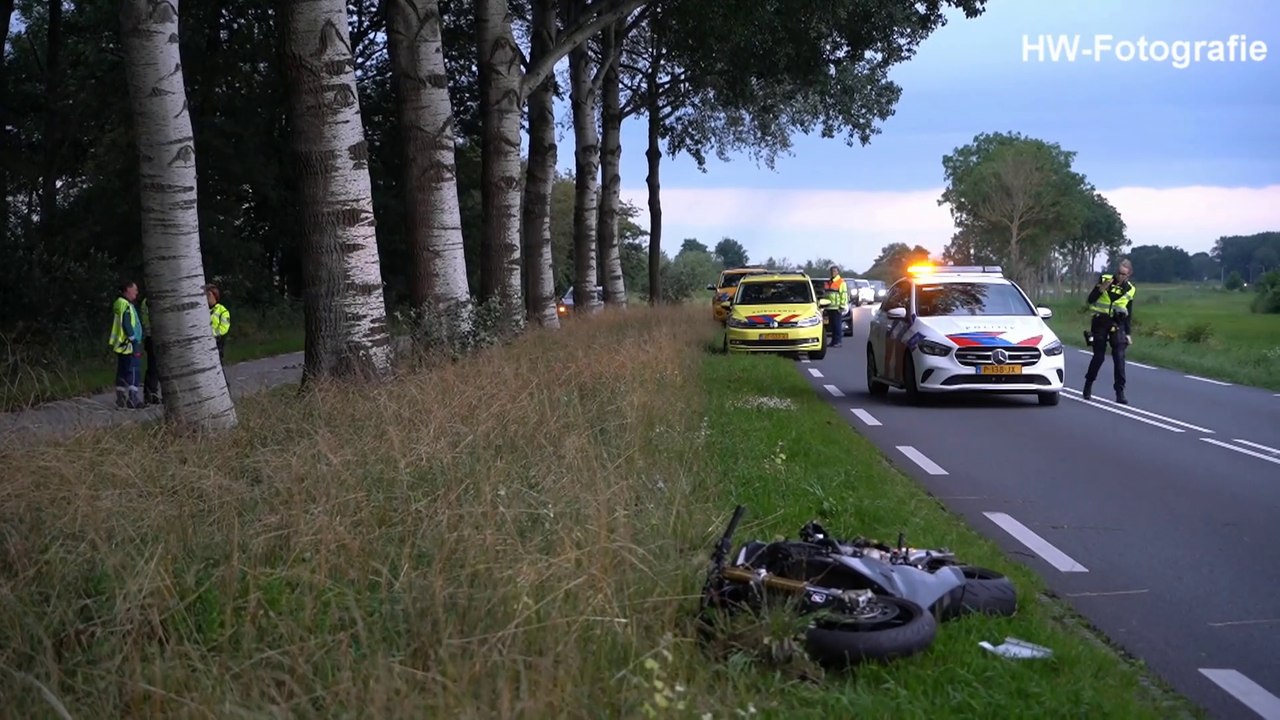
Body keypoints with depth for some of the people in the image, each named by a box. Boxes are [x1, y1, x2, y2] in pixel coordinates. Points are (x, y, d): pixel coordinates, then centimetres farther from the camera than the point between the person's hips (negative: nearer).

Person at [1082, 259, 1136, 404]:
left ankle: (1120, 393, -8)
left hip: (1117, 324, 1)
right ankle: (1088, 386, 22)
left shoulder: (1130, 289, 6)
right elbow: (1090, 300, -1)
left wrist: (1129, 334, 9)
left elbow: (1129, 314, 12)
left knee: (1119, 358, -9)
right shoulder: (1104, 279, 0)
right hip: (1100, 322, -1)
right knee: (1099, 357, 0)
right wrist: (1102, 289, -17)